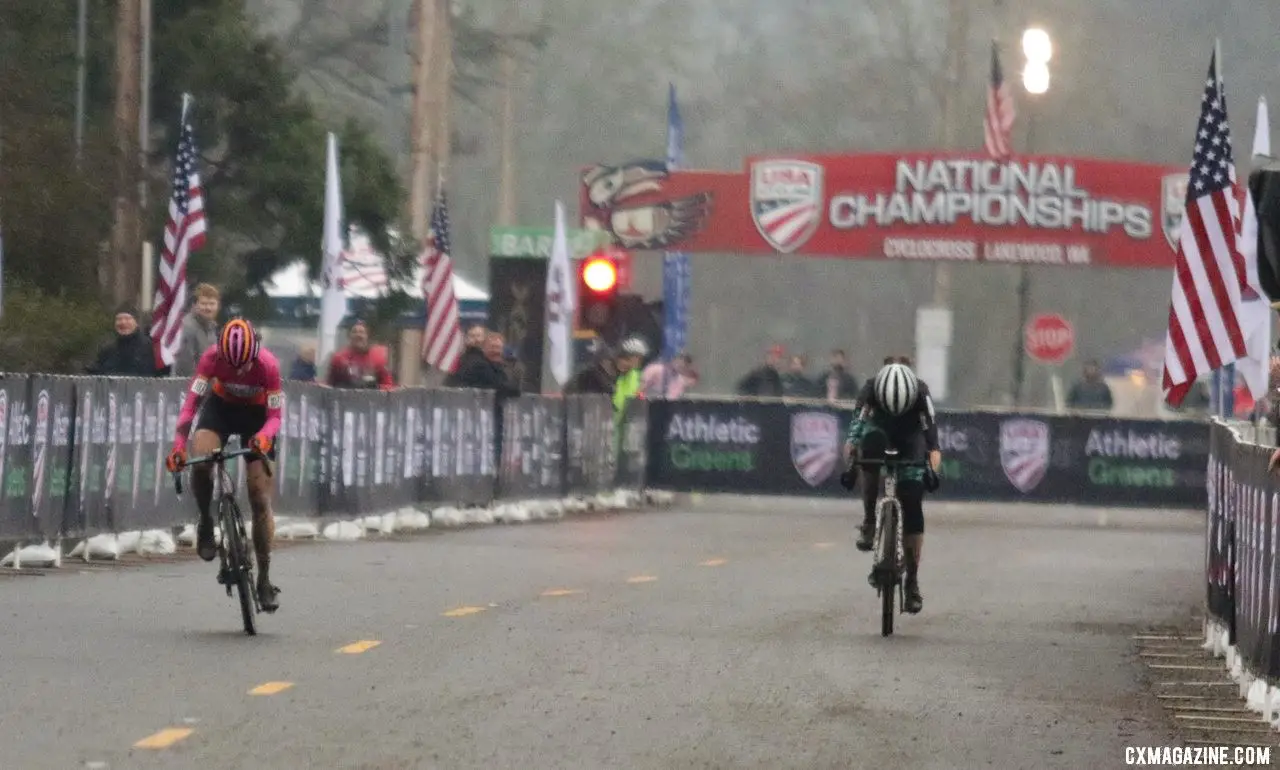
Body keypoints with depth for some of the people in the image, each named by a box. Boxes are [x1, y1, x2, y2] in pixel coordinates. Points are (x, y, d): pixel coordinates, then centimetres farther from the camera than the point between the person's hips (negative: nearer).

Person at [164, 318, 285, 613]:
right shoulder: (212, 357, -28)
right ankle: (206, 521, -5)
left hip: (256, 414, -1)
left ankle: (264, 579, 5)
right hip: (221, 406, 1)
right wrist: (179, 444, -38)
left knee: (261, 500, -4)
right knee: (200, 460, -32)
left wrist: (264, 436, -46)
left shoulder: (268, 365, -30)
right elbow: (192, 401, -27)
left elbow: (274, 416, -24)